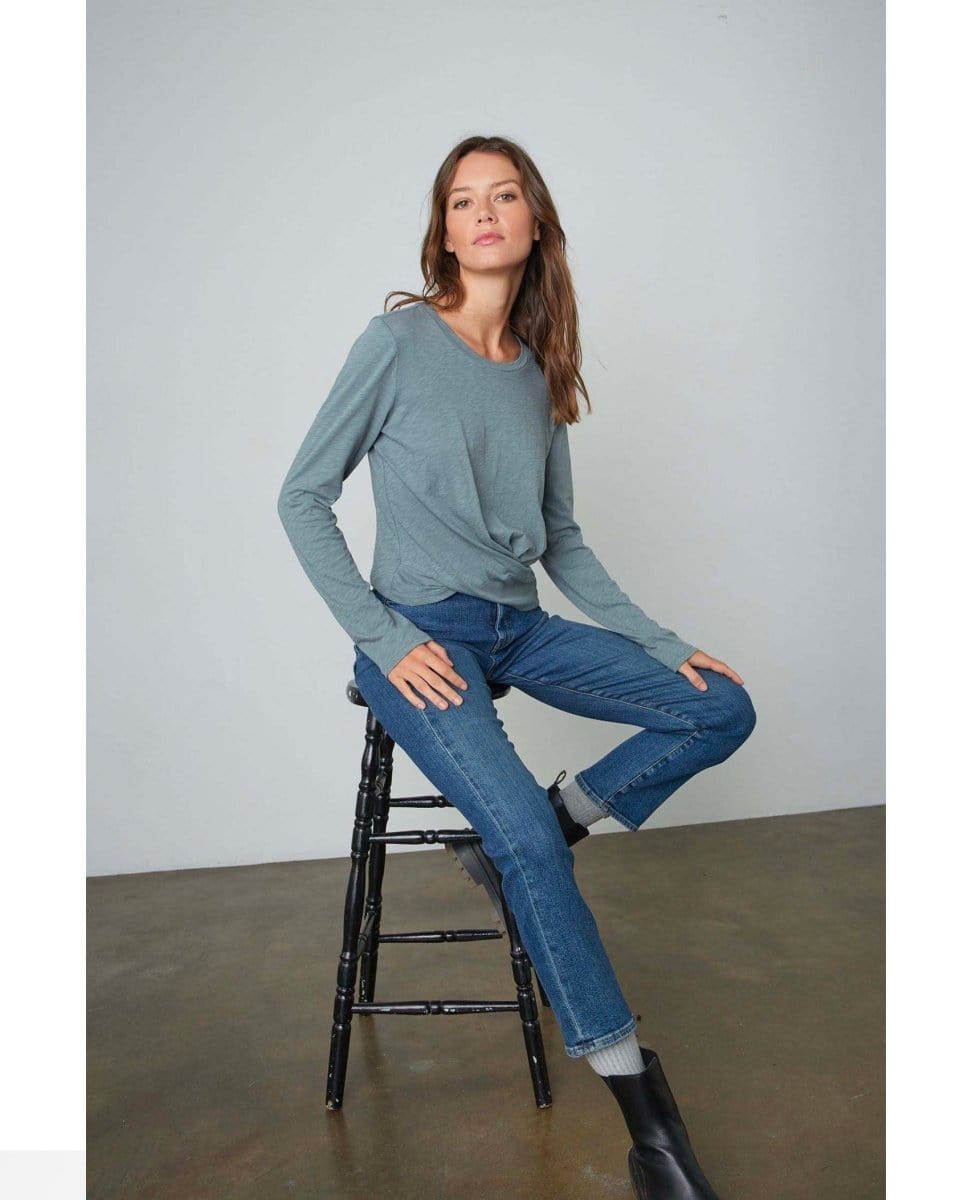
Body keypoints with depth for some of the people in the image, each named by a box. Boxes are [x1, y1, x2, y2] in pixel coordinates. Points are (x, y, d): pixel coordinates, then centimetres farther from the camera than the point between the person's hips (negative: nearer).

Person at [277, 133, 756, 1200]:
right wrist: (384, 640, -13)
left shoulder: (541, 371, 10)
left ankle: (541, 826, 2)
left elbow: (562, 541, 14)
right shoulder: (397, 342, -5)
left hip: (521, 629, 6)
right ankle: (645, 1113, -9)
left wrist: (662, 644, 7)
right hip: (420, 632, -6)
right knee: (525, 837, -24)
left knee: (724, 708, -3)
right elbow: (302, 499, -5)